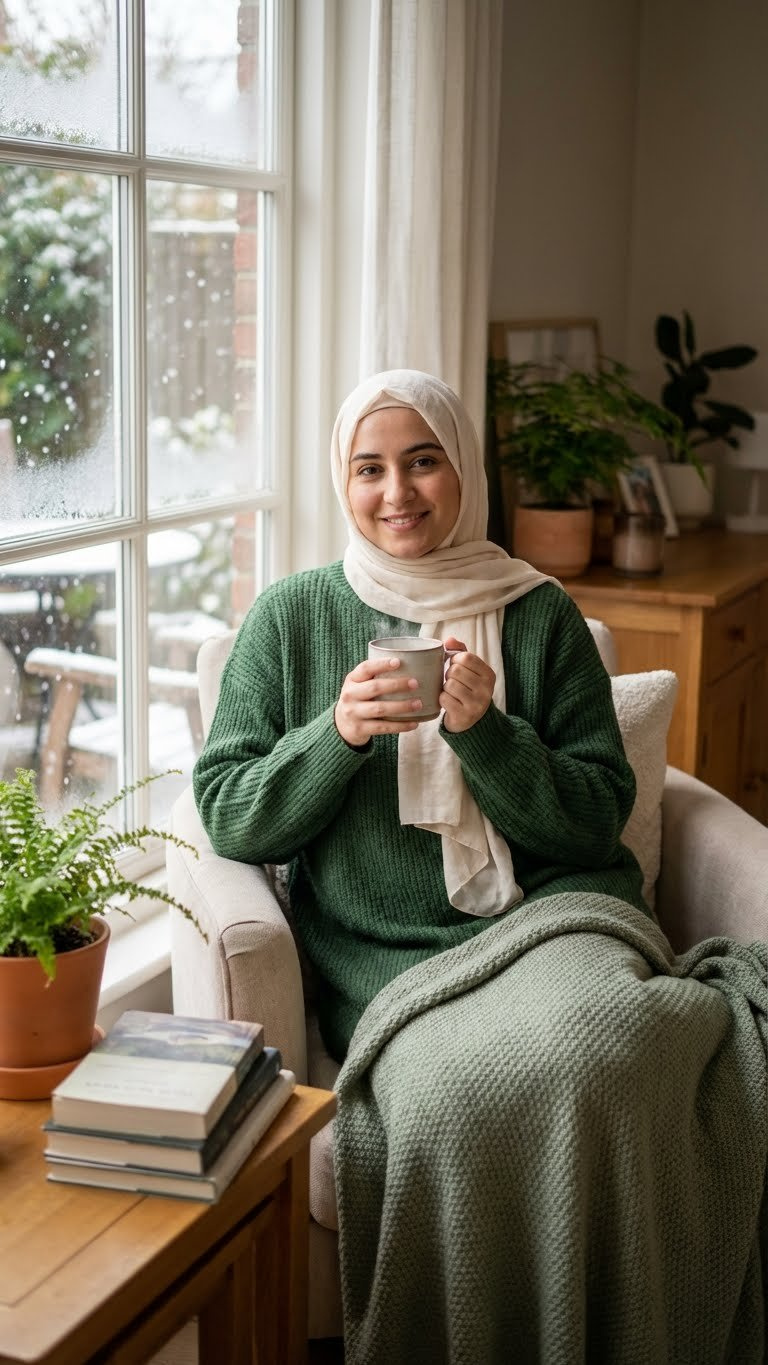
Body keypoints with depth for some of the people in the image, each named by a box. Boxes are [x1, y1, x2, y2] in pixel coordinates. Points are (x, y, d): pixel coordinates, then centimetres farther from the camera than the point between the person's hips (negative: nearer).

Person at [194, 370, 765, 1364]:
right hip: (381, 952, 0)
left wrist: (486, 734, -13)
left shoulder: (540, 617, 7)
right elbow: (228, 820, 4)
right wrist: (337, 734, -13)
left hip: (548, 915, 0)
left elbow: (598, 821, 3)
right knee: (452, 1095, -31)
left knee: (581, 1057, -32)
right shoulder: (290, 618, 7)